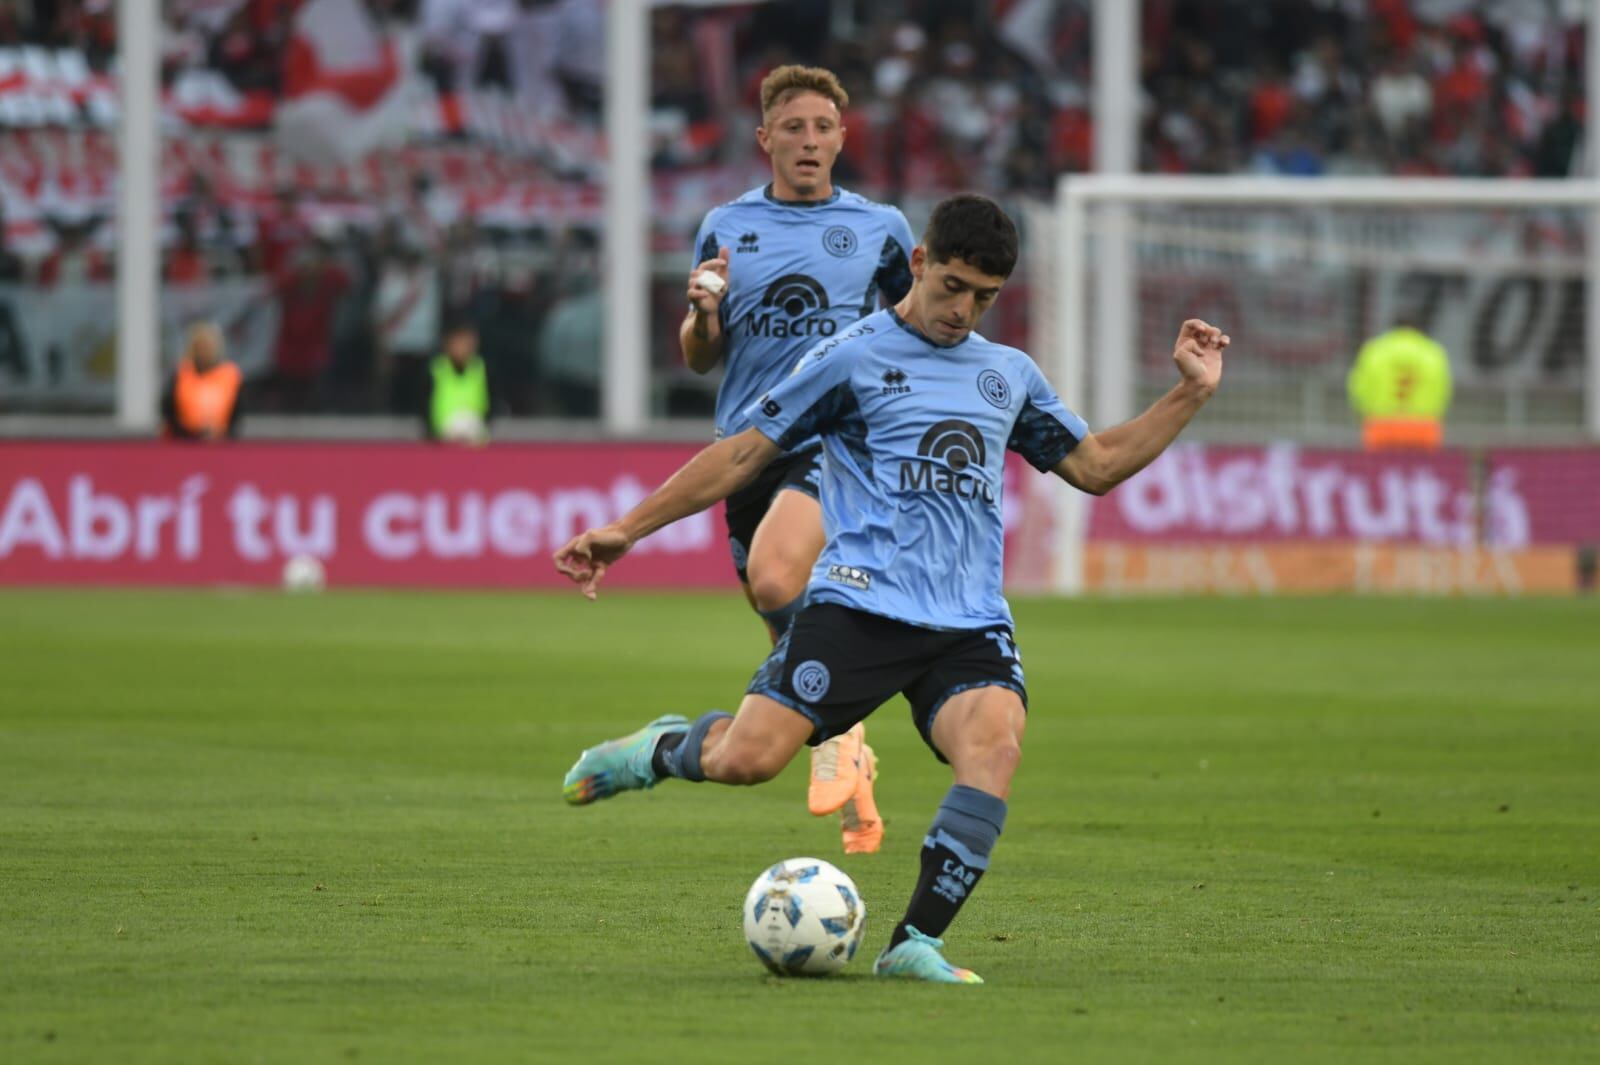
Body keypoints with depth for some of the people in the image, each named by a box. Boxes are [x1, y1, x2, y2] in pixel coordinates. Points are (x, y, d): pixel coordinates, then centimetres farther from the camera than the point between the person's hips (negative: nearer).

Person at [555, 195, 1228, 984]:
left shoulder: (1010, 376, 21)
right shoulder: (856, 357, 5)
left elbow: (1096, 465, 29)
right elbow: (745, 454, 7)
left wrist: (1190, 394, 21)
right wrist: (628, 529, 4)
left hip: (972, 623, 3)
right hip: (860, 606, -3)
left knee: (995, 744, -28)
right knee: (744, 759, -18)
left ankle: (915, 944, -23)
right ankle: (667, 749, 19)